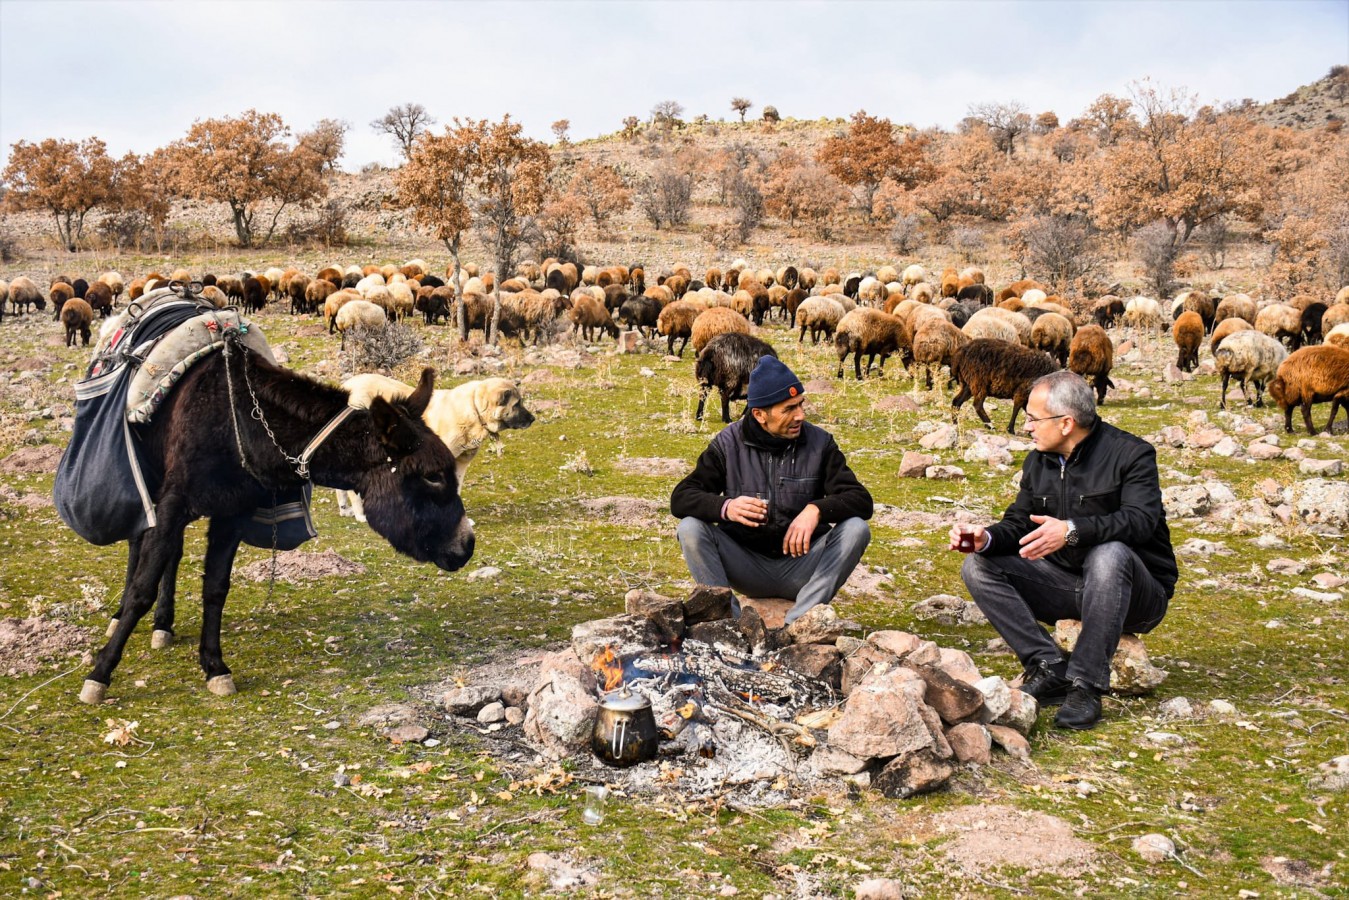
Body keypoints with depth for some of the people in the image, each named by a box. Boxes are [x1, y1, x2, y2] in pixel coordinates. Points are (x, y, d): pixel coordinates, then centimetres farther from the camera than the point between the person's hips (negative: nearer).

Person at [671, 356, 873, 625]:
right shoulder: (728, 443, -2)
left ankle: (796, 622, -33)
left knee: (856, 528, -24)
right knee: (690, 528, -23)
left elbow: (862, 501, -8)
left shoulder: (820, 443, -2)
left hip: (801, 566, 0)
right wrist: (724, 507, -30)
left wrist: (817, 510, -30)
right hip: (746, 565, 0)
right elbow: (681, 498, -8)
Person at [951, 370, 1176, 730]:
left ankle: (1086, 686, -33)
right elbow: (1019, 524, 6)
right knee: (978, 567, -10)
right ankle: (1049, 668, -20)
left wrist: (1072, 530, -44)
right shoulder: (1037, 462, 7)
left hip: (1137, 592, -6)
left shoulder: (1131, 454, -13)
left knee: (1109, 554, -40)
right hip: (1066, 585, 6)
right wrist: (987, 538, -18)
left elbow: (1141, 520, -28)